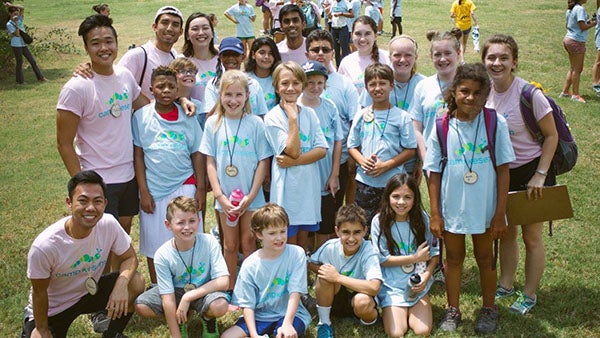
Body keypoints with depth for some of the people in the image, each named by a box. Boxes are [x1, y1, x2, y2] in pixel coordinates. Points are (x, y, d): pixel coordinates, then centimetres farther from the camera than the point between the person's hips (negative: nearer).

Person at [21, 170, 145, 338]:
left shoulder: (108, 224, -22)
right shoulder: (44, 246, -31)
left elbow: (129, 258, -9)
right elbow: (39, 293, -17)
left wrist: (122, 283, -29)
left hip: (90, 291, 3)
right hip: (52, 308, -3)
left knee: (136, 282, -17)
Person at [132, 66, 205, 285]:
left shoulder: (187, 117, 4)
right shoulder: (141, 117, 0)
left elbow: (197, 154, 6)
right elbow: (138, 155, 0)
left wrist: (201, 188, 1)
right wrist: (144, 192, -5)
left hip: (184, 186, 1)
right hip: (154, 190, 0)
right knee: (154, 247, 8)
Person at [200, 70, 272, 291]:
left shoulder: (255, 123, -6)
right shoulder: (213, 123, -2)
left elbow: (263, 162, -5)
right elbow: (210, 162, -1)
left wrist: (251, 196, -11)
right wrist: (220, 196, -9)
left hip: (251, 196, -1)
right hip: (225, 196, 1)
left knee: (248, 243, 8)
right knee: (230, 245, 12)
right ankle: (230, 290, 26)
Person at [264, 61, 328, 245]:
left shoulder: (310, 114, 6)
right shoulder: (273, 117, -8)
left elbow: (322, 149, -1)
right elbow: (293, 151, -16)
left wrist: (294, 161, -15)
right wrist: (292, 118, -17)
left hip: (309, 184, 4)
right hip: (287, 186, -4)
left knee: (303, 240, 15)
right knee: (289, 245, 3)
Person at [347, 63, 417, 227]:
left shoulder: (401, 116, -2)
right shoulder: (361, 116, 6)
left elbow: (410, 150, -4)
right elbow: (352, 146, 10)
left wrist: (386, 165, -15)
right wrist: (362, 161, -11)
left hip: (394, 182, -2)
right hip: (365, 182, 2)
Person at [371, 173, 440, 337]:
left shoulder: (422, 218, -6)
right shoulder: (379, 221, -12)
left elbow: (434, 253, 2)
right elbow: (382, 259, -11)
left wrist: (426, 275, -15)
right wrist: (415, 258, -15)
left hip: (418, 285, 2)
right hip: (392, 286, -2)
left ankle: (410, 310, 18)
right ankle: (397, 312, 17)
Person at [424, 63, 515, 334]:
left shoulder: (496, 123, -10)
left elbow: (503, 170, -6)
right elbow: (434, 174, -3)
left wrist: (500, 213, -7)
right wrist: (434, 214, -3)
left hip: (485, 208, -1)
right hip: (451, 208, 1)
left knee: (484, 258, 17)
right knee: (454, 258, 16)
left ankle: (489, 308, 37)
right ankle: (452, 309, 34)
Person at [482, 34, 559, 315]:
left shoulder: (529, 94, -22)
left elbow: (551, 136, -14)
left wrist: (540, 176, -17)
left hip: (531, 169, -5)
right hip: (500, 171, 5)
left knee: (531, 237, 7)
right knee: (506, 232, 17)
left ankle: (529, 295, 25)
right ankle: (506, 285, 36)